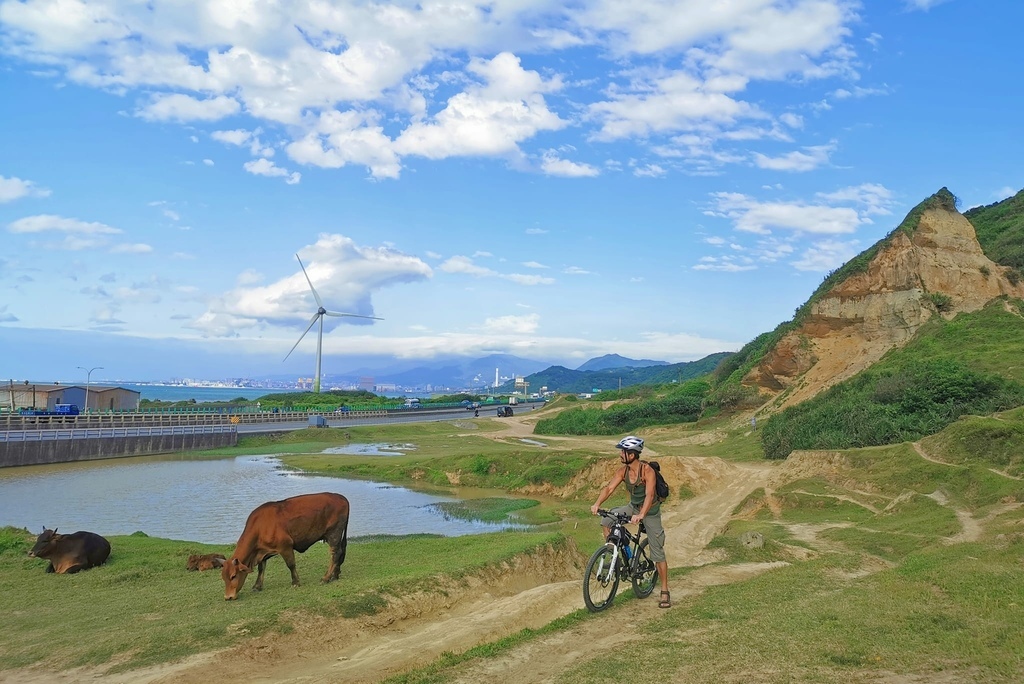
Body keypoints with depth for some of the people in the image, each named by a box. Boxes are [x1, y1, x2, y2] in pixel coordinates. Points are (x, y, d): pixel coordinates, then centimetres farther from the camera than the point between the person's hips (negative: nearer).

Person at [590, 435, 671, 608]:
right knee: (607, 520, -17)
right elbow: (609, 488, -19)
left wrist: (641, 515, -53)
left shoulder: (647, 471, -27)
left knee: (658, 553, -2)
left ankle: (665, 592, 9)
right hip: (633, 507, 5)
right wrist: (597, 504, -37)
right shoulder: (622, 471, -11)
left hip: (650, 511, -5)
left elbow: (649, 495, -38)